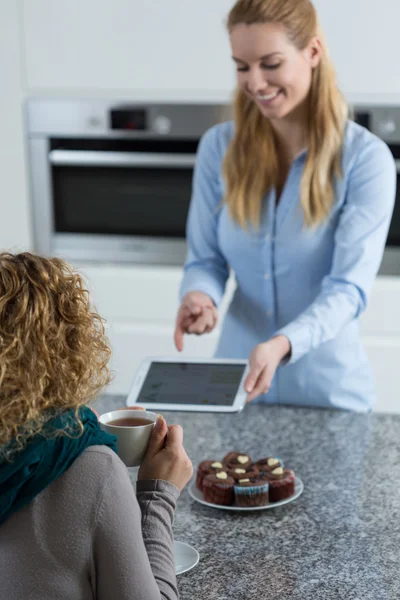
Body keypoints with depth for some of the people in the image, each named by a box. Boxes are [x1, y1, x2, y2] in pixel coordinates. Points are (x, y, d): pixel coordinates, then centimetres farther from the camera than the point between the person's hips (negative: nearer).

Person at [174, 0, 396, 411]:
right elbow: (205, 259, 0)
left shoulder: (365, 158, -15)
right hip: (236, 380, 3)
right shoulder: (219, 147, -3)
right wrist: (198, 296, -23)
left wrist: (282, 345, -37)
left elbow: (349, 288, -20)